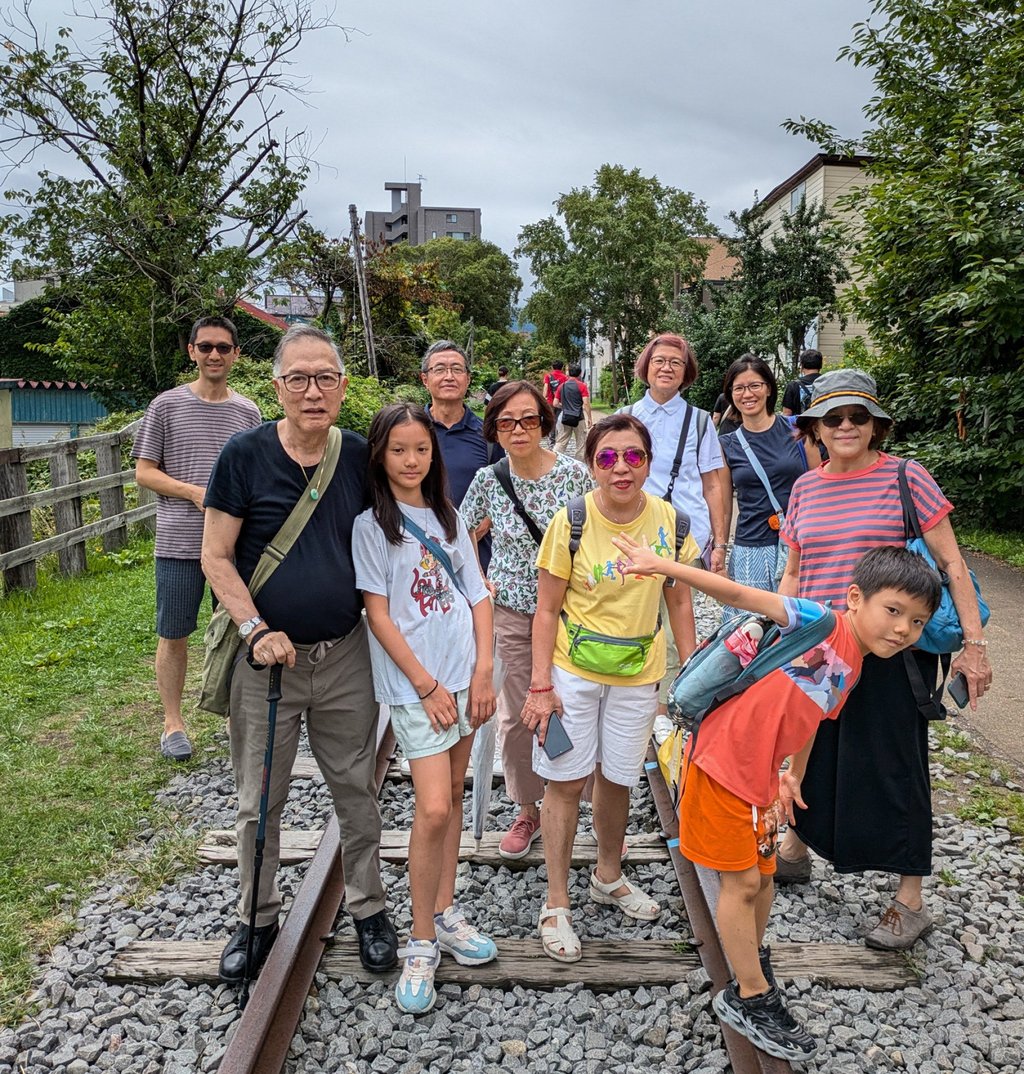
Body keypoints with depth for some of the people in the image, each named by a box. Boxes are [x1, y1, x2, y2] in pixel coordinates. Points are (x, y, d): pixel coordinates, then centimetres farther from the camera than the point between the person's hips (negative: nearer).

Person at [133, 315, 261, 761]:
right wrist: (194, 492, -14)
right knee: (173, 635, 7)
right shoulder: (166, 405, 1)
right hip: (179, 543, -2)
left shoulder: (248, 411, 8)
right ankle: (173, 722, 23)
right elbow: (144, 473, 0)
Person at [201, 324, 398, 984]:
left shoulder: (361, 457, -1)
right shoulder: (245, 454, -8)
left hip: (346, 656, 2)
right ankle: (258, 919, 35)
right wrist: (257, 631, -17)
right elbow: (216, 556, -6)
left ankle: (369, 909, 33)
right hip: (266, 657, -1)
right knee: (260, 802, 13)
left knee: (358, 792, 13)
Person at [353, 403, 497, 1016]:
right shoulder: (371, 524, -5)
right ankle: (422, 943, 9)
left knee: (451, 798, 13)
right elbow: (378, 615, -9)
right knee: (433, 809, -9)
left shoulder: (448, 517, 10)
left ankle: (445, 912, 29)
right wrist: (427, 685, -11)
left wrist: (483, 672, -1)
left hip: (465, 675, 5)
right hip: (413, 683, -5)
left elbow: (478, 596, 9)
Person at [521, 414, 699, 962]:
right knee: (566, 779, 3)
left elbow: (679, 602, 5)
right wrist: (540, 685, -12)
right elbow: (548, 610, -9)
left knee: (616, 777, 15)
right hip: (572, 670, -2)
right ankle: (556, 902, 22)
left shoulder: (669, 521, -6)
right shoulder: (570, 522, -14)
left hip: (638, 673, 3)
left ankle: (608, 876, 40)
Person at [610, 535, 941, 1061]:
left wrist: (792, 776, 29)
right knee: (742, 881, 4)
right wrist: (661, 566, -28)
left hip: (758, 778, 8)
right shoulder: (822, 624, -20)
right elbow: (741, 595, -24)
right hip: (722, 763, -8)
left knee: (762, 874, 22)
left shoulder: (851, 668, 6)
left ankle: (751, 955, 47)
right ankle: (751, 997, 23)